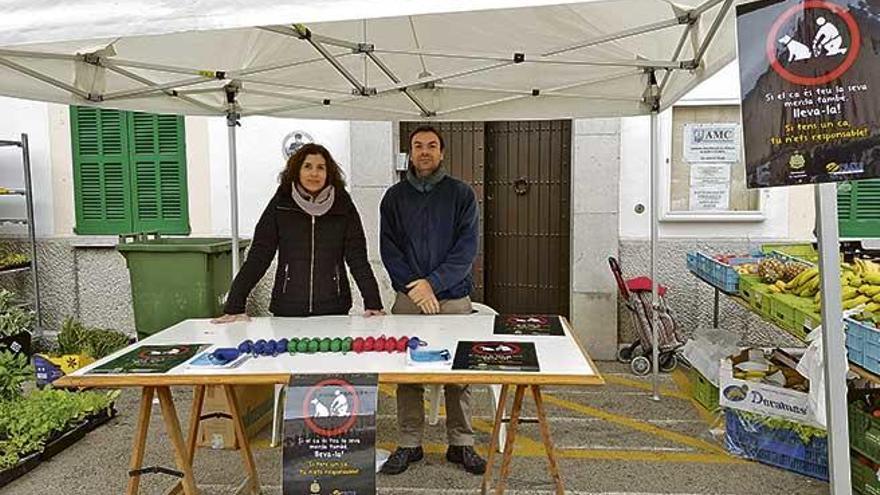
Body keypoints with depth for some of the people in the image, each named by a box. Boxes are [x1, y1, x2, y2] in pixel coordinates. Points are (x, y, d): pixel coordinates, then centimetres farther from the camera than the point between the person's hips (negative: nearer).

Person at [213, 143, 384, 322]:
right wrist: (234, 306, -10)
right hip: (287, 311, 0)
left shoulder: (343, 206, -1)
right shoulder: (279, 205, -1)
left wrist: (373, 304, -13)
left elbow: (358, 258, -3)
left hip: (333, 310, 0)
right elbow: (257, 257, -4)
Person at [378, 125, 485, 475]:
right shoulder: (395, 196, 10)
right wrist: (413, 286, -11)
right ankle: (409, 444, 19)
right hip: (407, 299, 1)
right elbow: (388, 249, 3)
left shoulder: (461, 194, 4)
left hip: (454, 298, -1)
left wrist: (432, 282, -14)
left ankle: (461, 444, 19)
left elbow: (467, 247, -5)